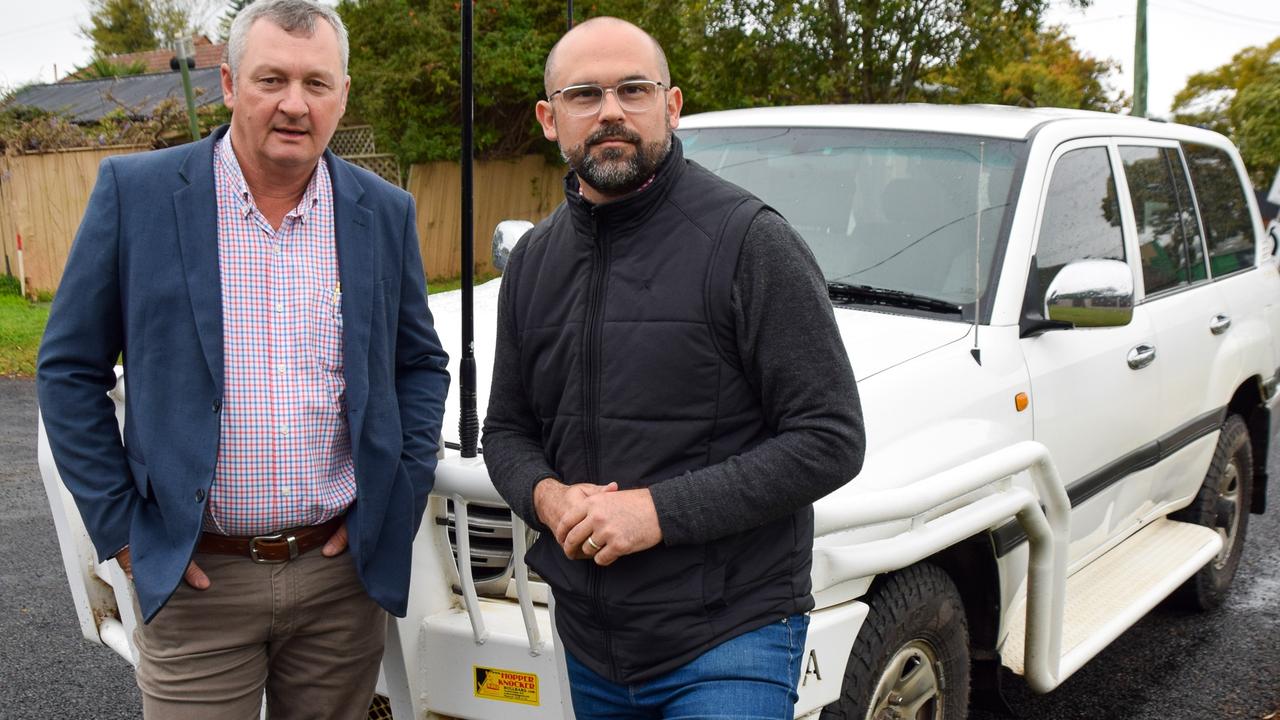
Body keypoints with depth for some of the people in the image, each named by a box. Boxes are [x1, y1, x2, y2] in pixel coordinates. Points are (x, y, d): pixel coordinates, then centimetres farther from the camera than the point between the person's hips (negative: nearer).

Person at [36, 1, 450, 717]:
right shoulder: (135, 192, -5)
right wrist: (120, 524, -4)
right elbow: (69, 369, 0)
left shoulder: (386, 213, 2)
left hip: (344, 572, 2)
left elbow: (422, 364, 13)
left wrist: (401, 497, 2)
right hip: (194, 581, -2)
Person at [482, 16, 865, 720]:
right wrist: (546, 496, -8)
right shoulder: (533, 259, 8)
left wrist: (659, 510, -21)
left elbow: (830, 439, -15)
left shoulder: (749, 241, -12)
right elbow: (505, 430, 15)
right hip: (588, 639, 6)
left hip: (730, 639, -6)